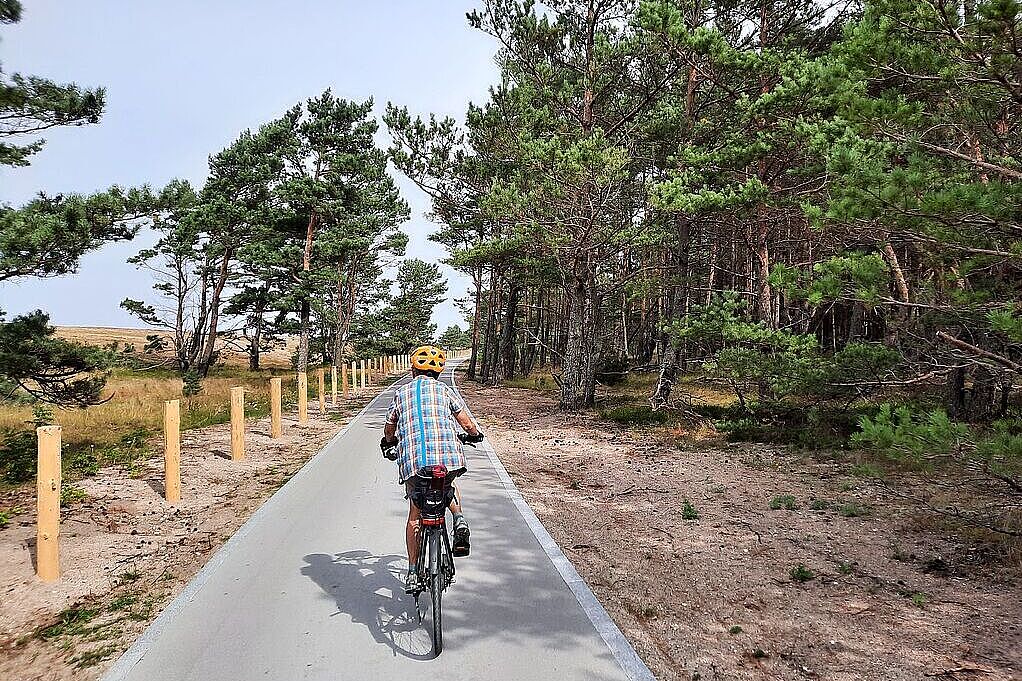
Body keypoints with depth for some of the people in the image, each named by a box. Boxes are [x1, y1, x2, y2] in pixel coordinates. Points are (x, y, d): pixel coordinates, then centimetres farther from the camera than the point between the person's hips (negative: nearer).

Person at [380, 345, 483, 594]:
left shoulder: (401, 393, 18)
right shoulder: (445, 390, 15)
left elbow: (389, 429, 30)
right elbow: (467, 425, 15)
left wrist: (389, 442, 53)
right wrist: (474, 434, 38)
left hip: (412, 459, 0)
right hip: (447, 453, 0)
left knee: (415, 514, 16)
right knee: (449, 487, 33)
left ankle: (413, 574, 14)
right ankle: (459, 520, 6)